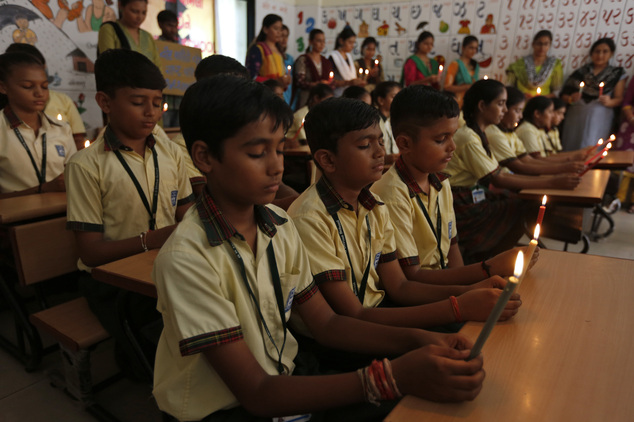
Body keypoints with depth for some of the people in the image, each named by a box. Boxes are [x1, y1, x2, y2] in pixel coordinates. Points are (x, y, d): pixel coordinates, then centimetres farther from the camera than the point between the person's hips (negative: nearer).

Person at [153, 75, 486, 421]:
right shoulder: (187, 258, -24)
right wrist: (393, 377, -31)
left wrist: (420, 340, -14)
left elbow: (326, 324, 0)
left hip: (282, 378, 5)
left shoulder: (279, 225, -5)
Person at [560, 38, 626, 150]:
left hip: (600, 117, -1)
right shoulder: (581, 71, 11)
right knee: (570, 148, -5)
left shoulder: (617, 73, 11)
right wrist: (571, 98, -14)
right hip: (577, 115, 1)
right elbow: (564, 95, 6)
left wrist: (609, 102, -14)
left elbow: (619, 98, 6)